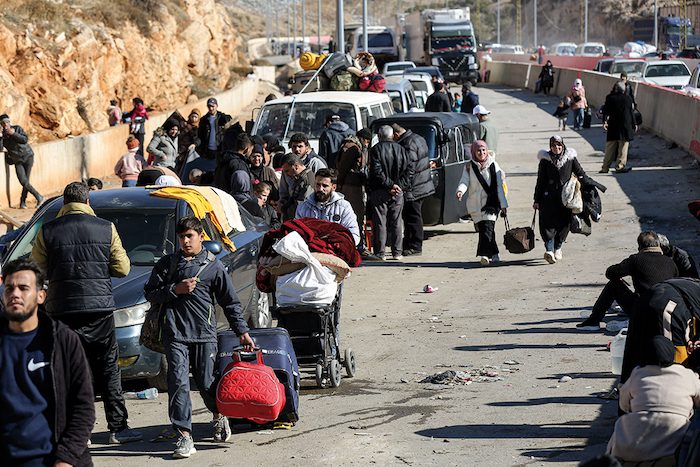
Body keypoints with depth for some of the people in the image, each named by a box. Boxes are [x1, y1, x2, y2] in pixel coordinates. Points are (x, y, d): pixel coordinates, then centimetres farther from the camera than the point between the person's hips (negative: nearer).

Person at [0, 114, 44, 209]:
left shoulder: (17, 128, 2)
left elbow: (25, 139, -10)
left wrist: (14, 133, -18)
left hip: (27, 156, -2)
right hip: (17, 161, 2)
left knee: (26, 181, -8)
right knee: (23, 182, -14)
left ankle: (23, 203, 6)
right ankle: (39, 197, -1)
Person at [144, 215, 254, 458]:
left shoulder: (214, 266, 7)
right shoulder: (167, 263, 12)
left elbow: (230, 302, 11)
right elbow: (150, 292, 11)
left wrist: (242, 332, 8)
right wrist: (175, 290, -4)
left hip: (204, 333, -1)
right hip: (175, 333, 1)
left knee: (206, 384, 1)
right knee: (178, 383, -9)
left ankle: (219, 416, 33)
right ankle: (185, 437, -10)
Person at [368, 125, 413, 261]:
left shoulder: (376, 149, -5)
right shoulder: (400, 149, 8)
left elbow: (377, 171, -15)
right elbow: (409, 169, 3)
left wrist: (390, 185, -12)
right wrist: (399, 185, -1)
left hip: (380, 192, -3)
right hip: (397, 193, 3)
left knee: (380, 222, 0)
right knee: (396, 223, 9)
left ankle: (379, 253, -1)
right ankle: (397, 252, 11)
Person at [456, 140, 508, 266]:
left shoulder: (493, 165, 5)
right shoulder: (469, 167, 6)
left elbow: (499, 186, 5)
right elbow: (464, 181, -5)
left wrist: (503, 204, 1)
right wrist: (460, 191, -28)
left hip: (491, 203, -2)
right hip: (475, 204, 2)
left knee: (487, 228, -17)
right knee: (482, 229, 3)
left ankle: (485, 254, -25)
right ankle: (493, 254, 18)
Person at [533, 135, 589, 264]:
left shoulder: (570, 158, 6)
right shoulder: (545, 160, 4)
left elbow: (581, 174, 11)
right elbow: (540, 181, 6)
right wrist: (537, 200, 3)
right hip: (549, 196, -2)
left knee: (563, 224, 5)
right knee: (548, 223, -15)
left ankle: (557, 248, 26)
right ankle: (549, 250, -25)